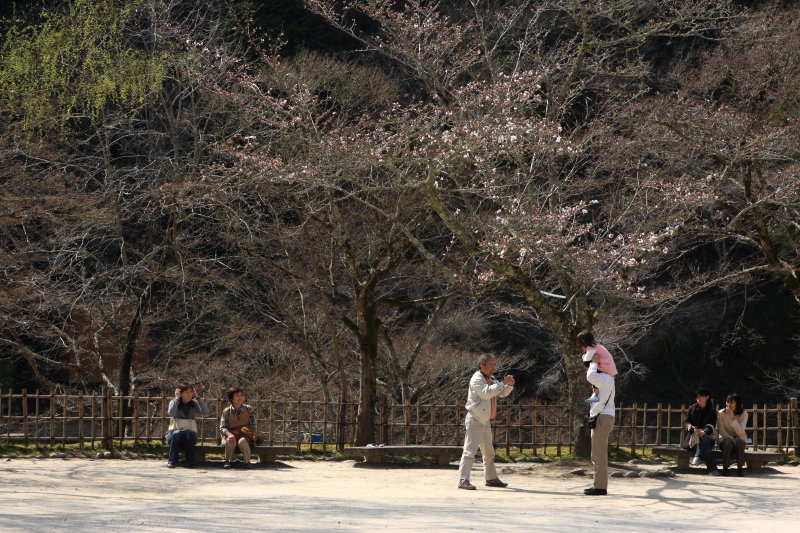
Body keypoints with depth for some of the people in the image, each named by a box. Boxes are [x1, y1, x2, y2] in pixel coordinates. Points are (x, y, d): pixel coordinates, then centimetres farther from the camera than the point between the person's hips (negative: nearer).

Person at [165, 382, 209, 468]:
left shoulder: (194, 404, 6)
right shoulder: (174, 402, 2)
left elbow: (205, 413, -12)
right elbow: (171, 413, -21)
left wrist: (197, 397, -9)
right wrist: (176, 398, -14)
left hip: (190, 435, 1)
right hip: (174, 434, -1)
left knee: (187, 433, -32)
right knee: (177, 433, -34)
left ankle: (191, 462, -27)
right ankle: (172, 461, -26)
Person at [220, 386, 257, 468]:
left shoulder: (248, 409, 2)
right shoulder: (226, 411, -1)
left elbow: (253, 426, 2)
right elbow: (222, 428, -7)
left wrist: (241, 430, -14)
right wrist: (229, 434, -30)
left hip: (244, 436, 0)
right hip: (231, 435, 0)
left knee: (242, 441, -36)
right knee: (230, 441, -36)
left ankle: (247, 461, -17)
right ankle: (227, 461, -16)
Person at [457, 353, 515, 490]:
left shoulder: (491, 379, 15)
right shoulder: (477, 379, -13)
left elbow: (502, 393, 16)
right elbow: (486, 393, -28)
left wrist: (509, 385, -3)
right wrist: (502, 383, -25)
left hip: (486, 421, 9)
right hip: (475, 421, -9)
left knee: (489, 452, 18)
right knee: (470, 450, -15)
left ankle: (491, 479, 30)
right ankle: (463, 480, -19)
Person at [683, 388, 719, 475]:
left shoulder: (712, 411, 9)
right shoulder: (692, 408, 15)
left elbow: (711, 426, -5)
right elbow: (686, 421, 9)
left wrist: (704, 432, -28)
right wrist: (689, 425, -18)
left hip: (706, 435, 0)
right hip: (693, 435, 0)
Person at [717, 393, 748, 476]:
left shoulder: (743, 414, -9)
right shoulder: (721, 413, -8)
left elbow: (740, 432, -21)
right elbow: (721, 431, -9)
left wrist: (732, 417, -28)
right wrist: (730, 438, -27)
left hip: (739, 439, 0)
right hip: (725, 439, 0)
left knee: (738, 440, -34)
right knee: (728, 441, -35)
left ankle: (739, 469, -27)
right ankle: (725, 468, -27)